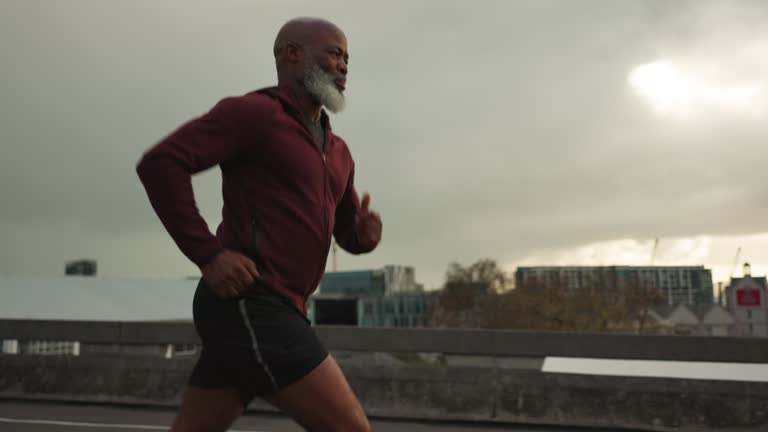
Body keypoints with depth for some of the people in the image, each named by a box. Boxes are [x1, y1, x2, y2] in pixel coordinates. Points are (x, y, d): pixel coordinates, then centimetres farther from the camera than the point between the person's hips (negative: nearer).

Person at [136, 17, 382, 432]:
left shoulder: (335, 151, 21)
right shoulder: (252, 111, -5)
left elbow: (347, 232, 28)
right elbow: (159, 162, -14)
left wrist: (367, 231, 3)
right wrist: (208, 254, -18)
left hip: (265, 314, 9)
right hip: (247, 308, -9)